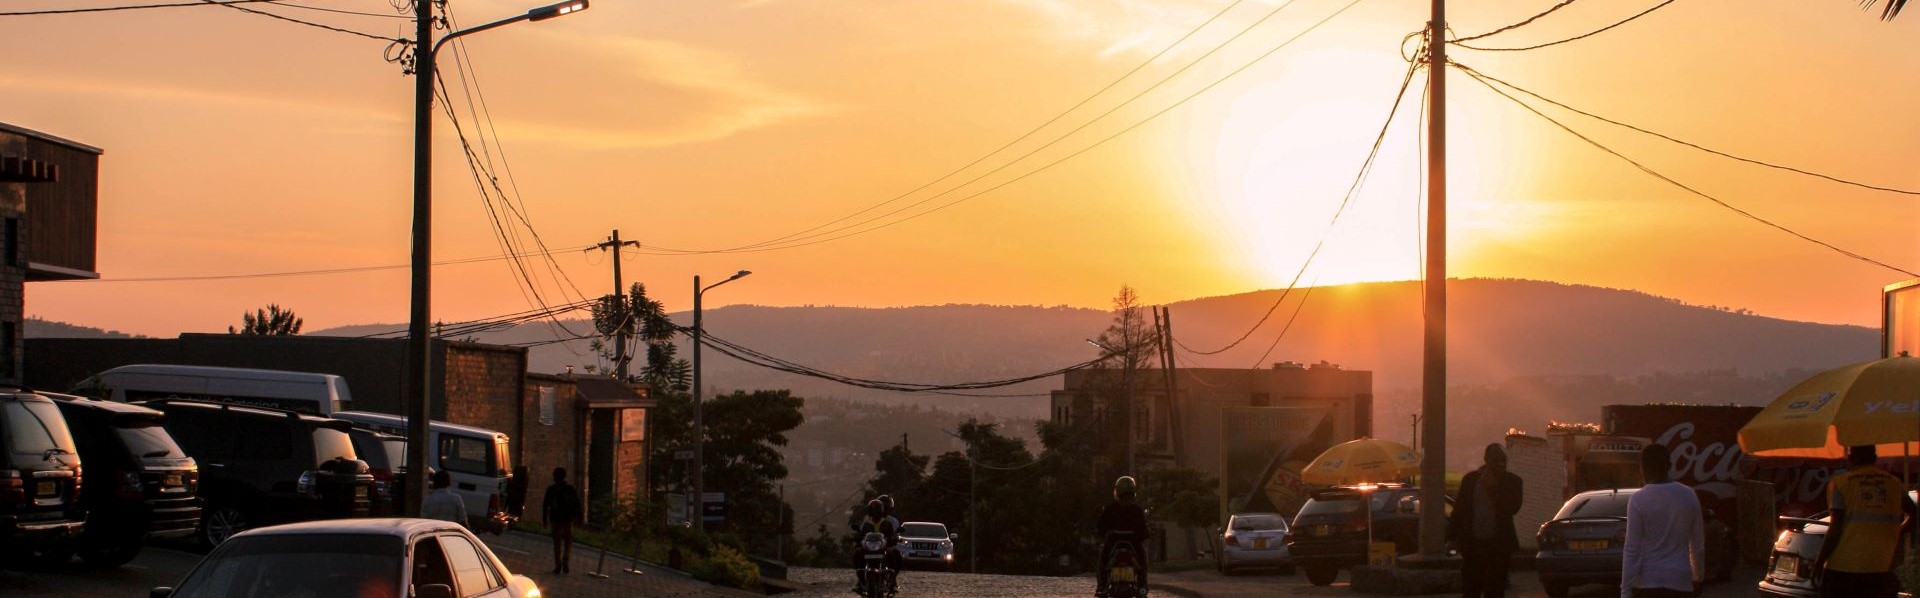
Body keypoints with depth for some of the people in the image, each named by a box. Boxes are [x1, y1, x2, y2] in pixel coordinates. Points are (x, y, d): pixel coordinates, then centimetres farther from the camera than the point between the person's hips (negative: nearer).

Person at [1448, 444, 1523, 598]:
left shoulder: (1512, 481, 3)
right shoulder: (1470, 479, 6)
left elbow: (1512, 508, -12)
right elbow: (1460, 509, 9)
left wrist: (1492, 488, -14)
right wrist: (1452, 537, 4)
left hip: (1498, 545, -1)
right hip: (1472, 543, 1)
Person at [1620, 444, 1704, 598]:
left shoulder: (1638, 500, -8)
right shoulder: (1688, 496, 3)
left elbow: (1631, 549, -10)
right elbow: (1698, 543, 10)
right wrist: (1698, 577, 23)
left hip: (1647, 581, -3)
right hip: (1680, 580, 3)